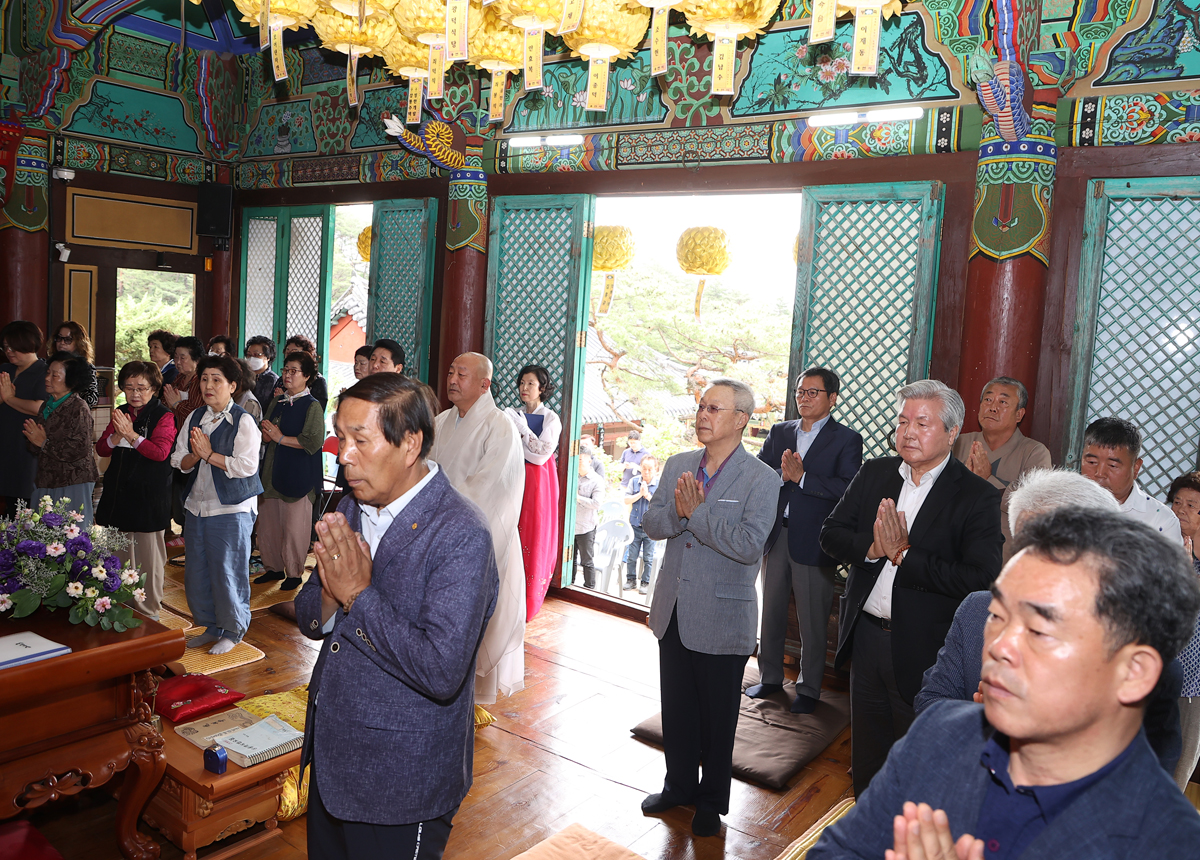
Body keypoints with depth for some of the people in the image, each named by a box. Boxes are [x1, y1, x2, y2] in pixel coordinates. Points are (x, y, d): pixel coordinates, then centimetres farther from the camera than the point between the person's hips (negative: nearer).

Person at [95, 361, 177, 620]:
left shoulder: (163, 416, -7)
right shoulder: (120, 413, 11)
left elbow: (161, 451, -18)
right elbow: (101, 448, 8)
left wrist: (132, 435, -24)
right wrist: (116, 436, -12)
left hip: (149, 495, -6)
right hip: (118, 493, 6)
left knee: (148, 557, 1)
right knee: (118, 554, 14)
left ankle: (149, 612, 13)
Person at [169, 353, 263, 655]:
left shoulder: (243, 421, -9)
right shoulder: (194, 418, 10)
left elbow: (247, 466, -18)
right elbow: (179, 461, 8)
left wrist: (209, 454, -15)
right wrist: (194, 455, -13)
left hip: (232, 508, -6)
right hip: (197, 505, 7)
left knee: (228, 571, 0)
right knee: (196, 572, 12)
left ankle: (233, 630, 17)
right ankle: (211, 627, 29)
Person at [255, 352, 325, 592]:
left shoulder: (312, 406, -8)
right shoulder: (277, 403, 13)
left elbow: (314, 442, -17)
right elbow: (265, 437, 20)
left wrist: (281, 438, -12)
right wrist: (266, 434, -4)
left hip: (298, 475, -6)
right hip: (272, 470, 6)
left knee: (294, 527, -2)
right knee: (268, 522, 9)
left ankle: (294, 573, 12)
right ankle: (273, 568, 25)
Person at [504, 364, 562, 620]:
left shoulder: (551, 419, -3)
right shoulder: (514, 416, 12)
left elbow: (541, 454, -13)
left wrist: (522, 428, -12)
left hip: (537, 482, -4)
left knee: (533, 538, -2)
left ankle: (528, 602, 7)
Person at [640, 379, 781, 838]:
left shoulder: (761, 480, -13)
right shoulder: (677, 465, 4)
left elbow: (749, 545, -24)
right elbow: (652, 524, -1)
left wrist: (695, 512, -23)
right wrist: (678, 511, -21)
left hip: (721, 619, -5)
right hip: (673, 611, 5)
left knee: (717, 715, 11)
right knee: (676, 707, 19)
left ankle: (712, 801, 32)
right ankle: (679, 785, 40)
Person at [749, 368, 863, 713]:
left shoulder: (846, 440, -2)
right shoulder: (779, 432, 12)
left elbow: (846, 488, -16)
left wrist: (801, 477, -21)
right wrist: (781, 475, -17)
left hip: (813, 540, -4)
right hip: (774, 536, 5)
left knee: (812, 621, 5)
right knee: (771, 612, 15)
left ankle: (808, 688, 21)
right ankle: (770, 677, 31)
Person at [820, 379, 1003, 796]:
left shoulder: (978, 496, -13)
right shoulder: (874, 473, 3)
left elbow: (980, 579, -23)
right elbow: (831, 534, 1)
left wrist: (903, 555, -22)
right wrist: (872, 548, -18)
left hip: (923, 650, -5)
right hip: (866, 635, 5)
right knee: (867, 755, 22)